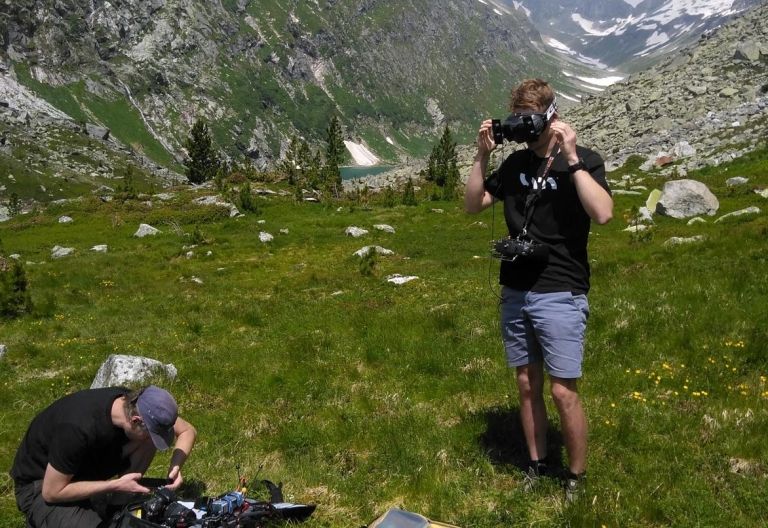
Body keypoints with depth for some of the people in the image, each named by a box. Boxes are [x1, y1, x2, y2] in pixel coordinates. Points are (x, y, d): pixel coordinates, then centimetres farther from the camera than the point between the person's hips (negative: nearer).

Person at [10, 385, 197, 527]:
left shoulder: (135, 404, -19)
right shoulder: (78, 429, -38)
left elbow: (188, 430, -5)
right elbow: (52, 492, -27)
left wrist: (176, 466, -22)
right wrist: (116, 485, -27)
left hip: (86, 463, 6)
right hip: (40, 483, -6)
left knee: (153, 432, -15)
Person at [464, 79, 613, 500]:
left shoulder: (584, 160, -5)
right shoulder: (516, 163, 9)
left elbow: (603, 213, -22)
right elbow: (473, 205, 9)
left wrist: (570, 158, -23)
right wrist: (482, 155, -1)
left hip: (560, 295, -5)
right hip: (515, 292, 5)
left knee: (563, 391, -1)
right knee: (527, 385, 12)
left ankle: (576, 477, 18)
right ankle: (537, 466, 28)